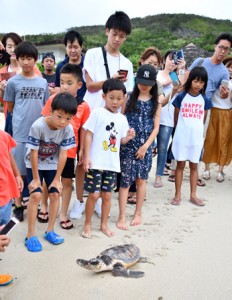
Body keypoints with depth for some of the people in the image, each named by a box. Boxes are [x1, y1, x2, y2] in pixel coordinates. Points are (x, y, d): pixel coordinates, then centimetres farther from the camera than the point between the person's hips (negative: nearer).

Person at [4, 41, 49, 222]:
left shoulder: (43, 82, 6)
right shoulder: (13, 82, -2)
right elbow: (10, 108, 5)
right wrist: (23, 117, 2)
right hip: (20, 133, -3)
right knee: (19, 171, 5)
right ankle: (18, 205, 18)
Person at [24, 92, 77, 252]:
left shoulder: (68, 129, -22)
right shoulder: (38, 126, -31)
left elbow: (63, 154, -15)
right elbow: (33, 153, -23)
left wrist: (56, 179, -11)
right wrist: (35, 178, -17)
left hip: (52, 165, 3)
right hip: (34, 164, -3)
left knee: (55, 194, -2)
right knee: (36, 195, -13)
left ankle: (50, 231, 15)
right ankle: (31, 235, -1)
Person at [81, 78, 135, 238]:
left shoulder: (122, 119, 9)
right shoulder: (97, 113, -6)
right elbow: (88, 135, -7)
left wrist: (128, 137, -7)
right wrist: (87, 157, -13)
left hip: (112, 164, 4)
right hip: (96, 162, -4)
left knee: (107, 195, 11)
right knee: (94, 194, 0)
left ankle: (104, 224, 27)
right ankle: (87, 225, 19)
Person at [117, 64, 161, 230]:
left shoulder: (156, 102, 5)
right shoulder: (129, 98, 1)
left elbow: (156, 127, 2)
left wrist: (146, 146, -7)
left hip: (145, 146, 2)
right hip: (128, 145, -2)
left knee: (141, 180, 10)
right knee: (125, 180, -2)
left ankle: (138, 213, 26)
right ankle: (122, 216, 7)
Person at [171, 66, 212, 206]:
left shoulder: (205, 100, 2)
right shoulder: (181, 97, -4)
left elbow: (204, 119, 12)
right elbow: (176, 117, 5)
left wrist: (196, 128, 13)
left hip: (197, 138, 2)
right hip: (181, 137, -2)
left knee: (194, 166, 10)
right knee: (180, 164, 5)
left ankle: (193, 195, 19)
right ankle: (178, 195, 14)